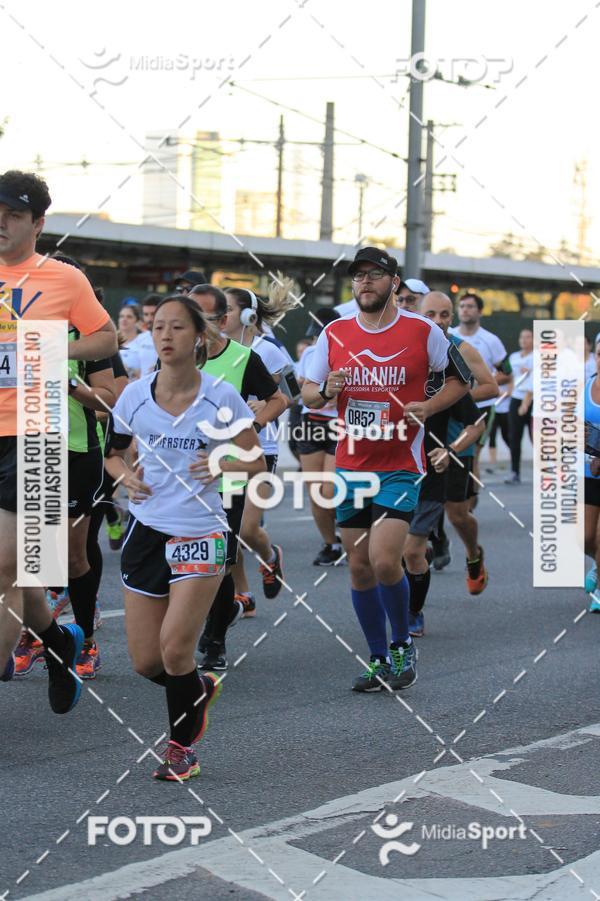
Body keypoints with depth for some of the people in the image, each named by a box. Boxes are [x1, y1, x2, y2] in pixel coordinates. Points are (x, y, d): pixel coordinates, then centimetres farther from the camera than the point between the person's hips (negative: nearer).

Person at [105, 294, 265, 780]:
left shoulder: (221, 397, -7)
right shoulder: (135, 396, 0)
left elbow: (257, 461, 1)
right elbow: (113, 453, 16)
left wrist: (223, 464, -18)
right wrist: (126, 476, -5)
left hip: (201, 534, -3)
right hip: (147, 530, 4)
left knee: (174, 649, -12)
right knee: (145, 661, 5)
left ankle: (182, 747, 10)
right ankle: (200, 688, 38)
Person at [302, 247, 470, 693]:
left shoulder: (424, 331, -4)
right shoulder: (334, 333, 5)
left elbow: (461, 379, 7)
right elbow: (308, 393, 12)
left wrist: (428, 406, -11)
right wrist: (326, 391, -11)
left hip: (400, 466, -4)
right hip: (351, 466, 4)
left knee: (385, 561, -16)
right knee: (359, 567, 6)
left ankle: (403, 644, 9)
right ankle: (380, 661, 19)